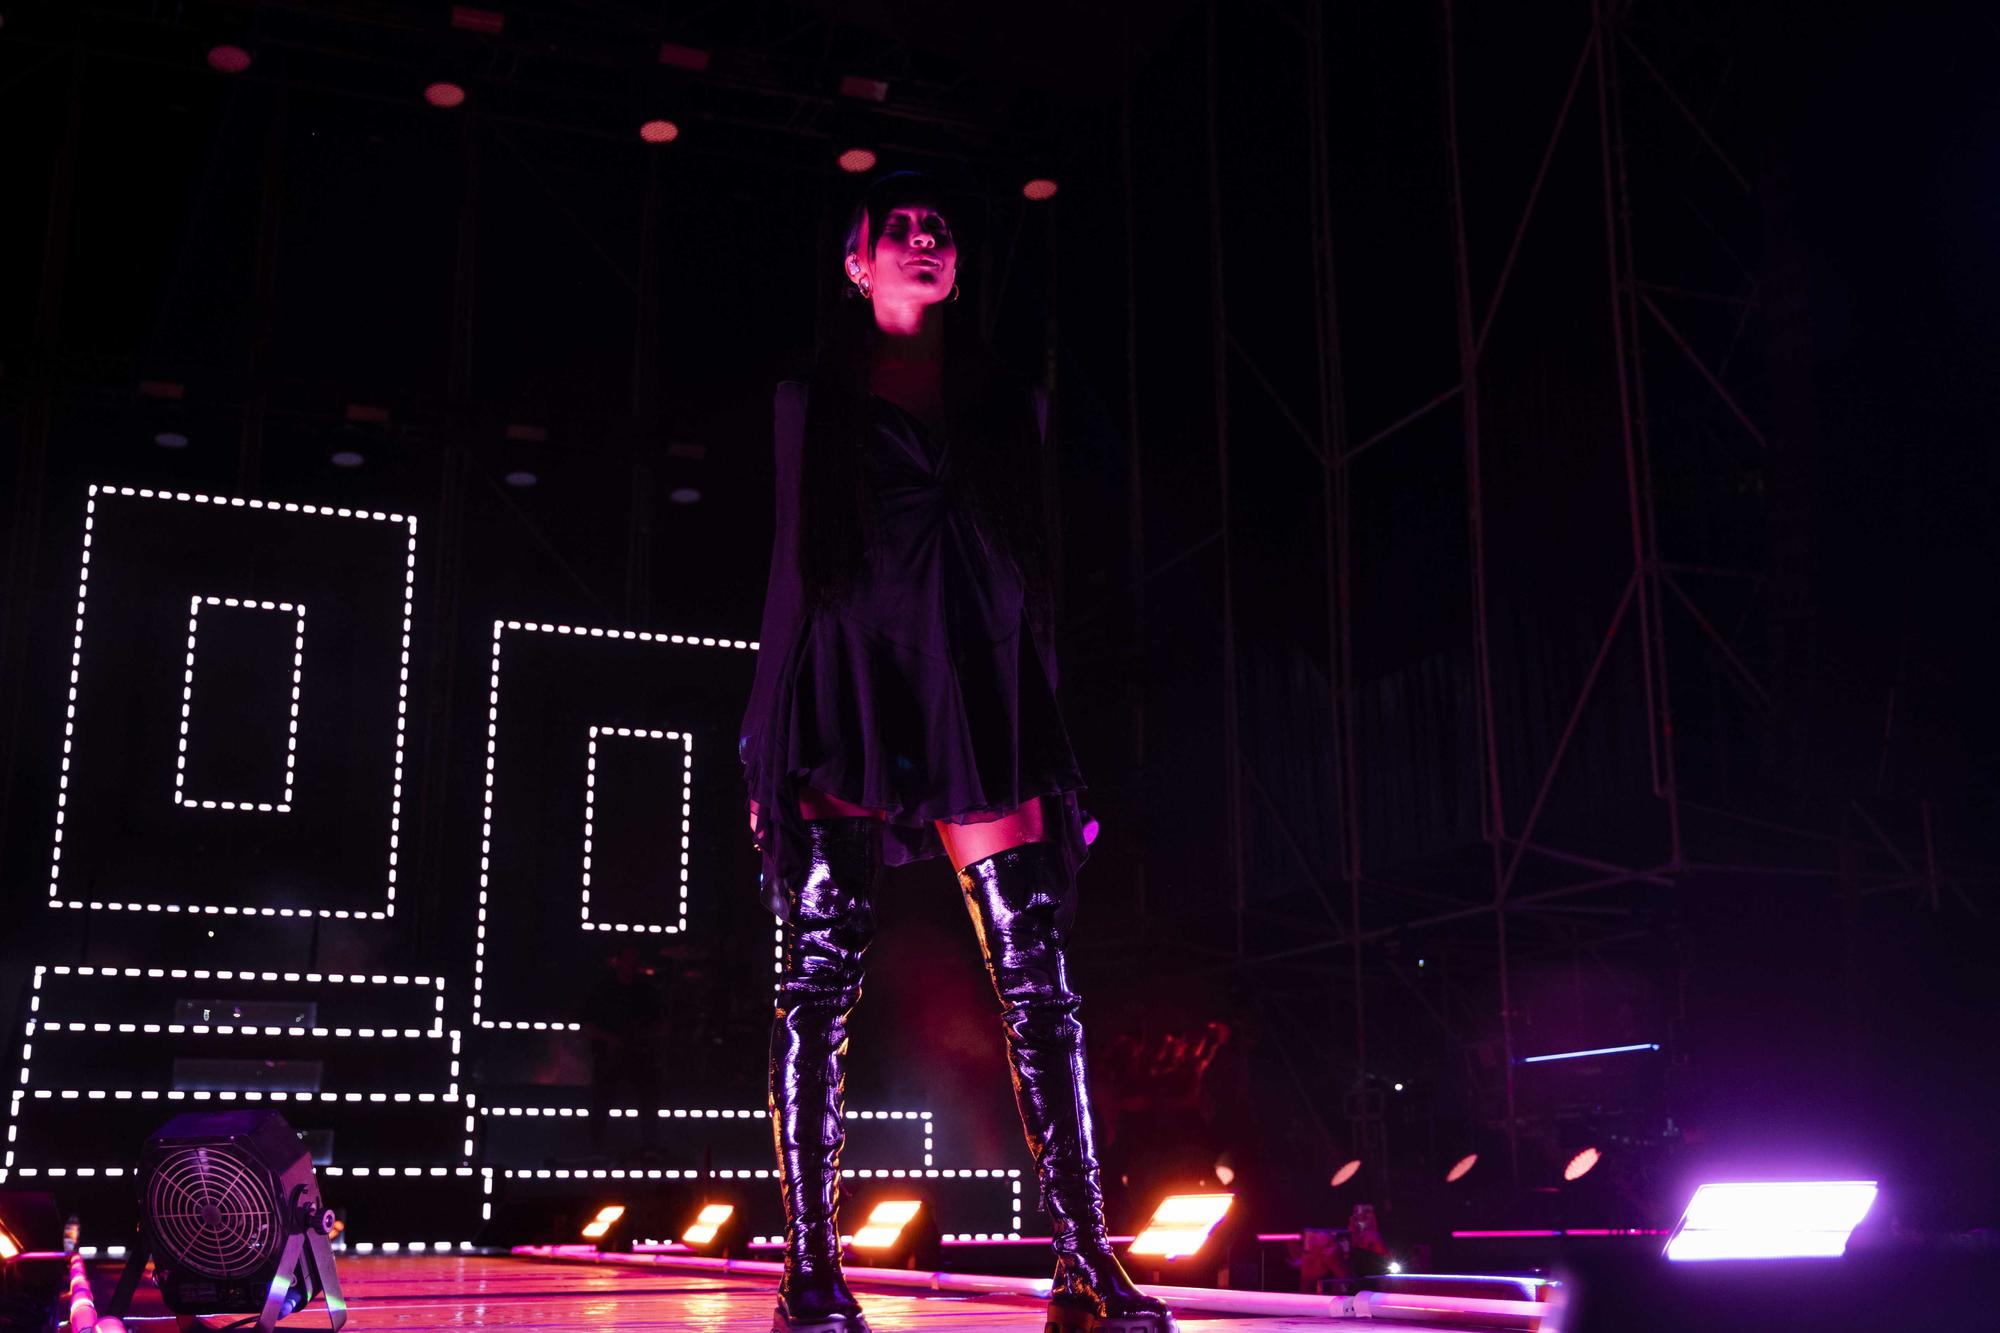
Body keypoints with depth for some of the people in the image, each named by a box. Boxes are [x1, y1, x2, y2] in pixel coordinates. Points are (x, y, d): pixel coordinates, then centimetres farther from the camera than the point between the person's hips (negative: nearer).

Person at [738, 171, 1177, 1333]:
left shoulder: (1011, 407, 19)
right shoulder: (813, 400, 16)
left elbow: (1038, 578, 17)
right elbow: (792, 571, 12)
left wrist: (1055, 751, 10)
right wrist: (769, 746, 5)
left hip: (981, 692, 2)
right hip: (846, 689, -1)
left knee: (1039, 978, -7)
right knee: (821, 982, -7)